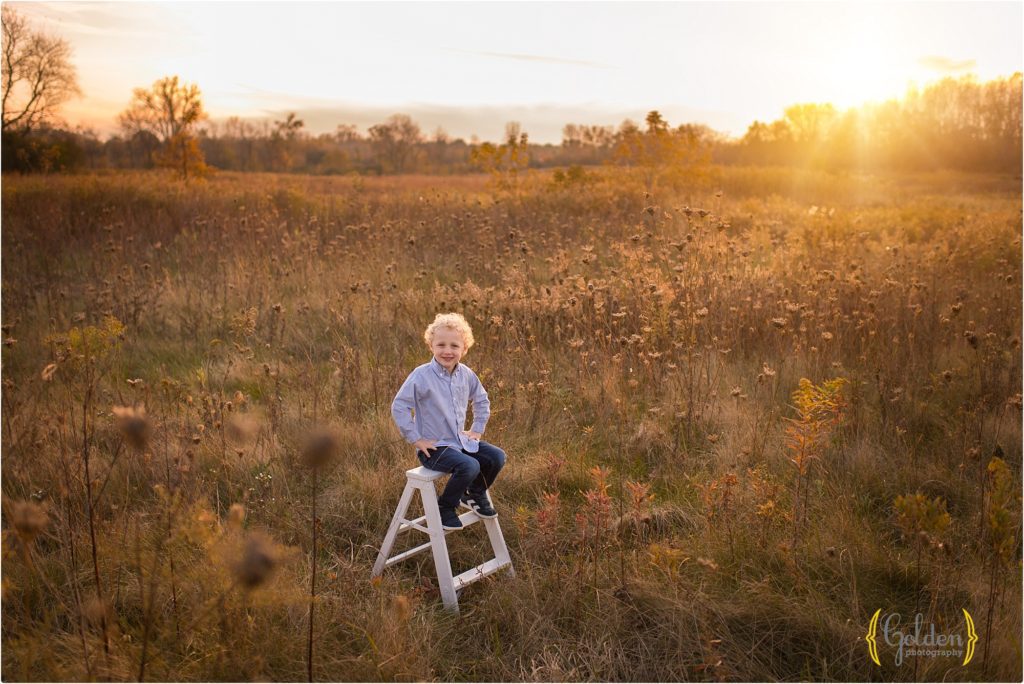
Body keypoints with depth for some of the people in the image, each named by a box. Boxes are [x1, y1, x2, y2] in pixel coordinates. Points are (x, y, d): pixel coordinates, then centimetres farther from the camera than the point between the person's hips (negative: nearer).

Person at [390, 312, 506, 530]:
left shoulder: (466, 374, 2)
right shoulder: (422, 375, -17)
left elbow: (482, 400, 20)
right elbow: (399, 407, -18)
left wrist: (477, 429, 12)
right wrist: (416, 439, -17)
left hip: (460, 440, 7)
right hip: (434, 447, -7)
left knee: (497, 457, -6)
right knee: (469, 466, -29)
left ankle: (475, 494, 20)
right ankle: (445, 508, -5)